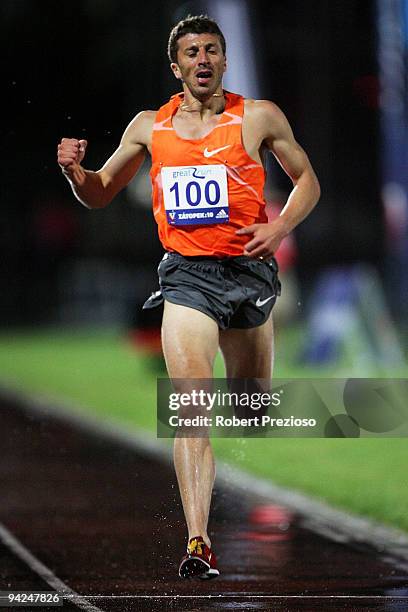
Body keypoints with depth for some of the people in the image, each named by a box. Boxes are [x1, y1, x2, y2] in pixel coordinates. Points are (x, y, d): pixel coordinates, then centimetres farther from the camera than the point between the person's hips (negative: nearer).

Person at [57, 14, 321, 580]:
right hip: (186, 275, 0)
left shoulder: (259, 117, 2)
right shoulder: (150, 127, 8)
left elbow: (307, 180, 12)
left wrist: (280, 227, -6)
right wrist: (75, 171, -5)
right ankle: (198, 543, -23)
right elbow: (100, 194, 18)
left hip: (248, 269, 1)